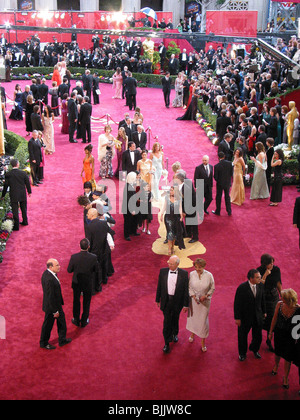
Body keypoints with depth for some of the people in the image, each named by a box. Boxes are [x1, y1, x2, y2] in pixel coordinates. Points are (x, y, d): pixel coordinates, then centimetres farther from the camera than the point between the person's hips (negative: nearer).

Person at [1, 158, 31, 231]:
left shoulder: (8, 174, -10)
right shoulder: (23, 173, -8)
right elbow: (27, 183, 1)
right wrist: (29, 192, 17)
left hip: (13, 195, -2)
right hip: (23, 195, 2)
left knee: (15, 210, 4)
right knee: (24, 208, 20)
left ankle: (16, 225, 6)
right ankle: (25, 221, 34)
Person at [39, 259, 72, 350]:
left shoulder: (47, 273, -3)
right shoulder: (49, 279, -35)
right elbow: (50, 297, -28)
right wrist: (55, 311, -19)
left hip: (56, 304, 10)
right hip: (51, 306, -10)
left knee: (61, 320, 23)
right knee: (48, 325, 12)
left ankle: (62, 340, 41)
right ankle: (43, 343, 34)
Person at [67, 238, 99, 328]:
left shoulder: (74, 257, -23)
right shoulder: (93, 257, -23)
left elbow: (69, 270, -10)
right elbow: (96, 270, -9)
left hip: (77, 283, 1)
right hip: (88, 283, 0)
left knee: (76, 301, 22)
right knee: (86, 302, 20)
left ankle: (76, 320, 37)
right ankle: (84, 321, 34)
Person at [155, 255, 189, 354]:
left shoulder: (184, 274, -11)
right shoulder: (163, 271, -7)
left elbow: (186, 290, -7)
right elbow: (159, 287, 3)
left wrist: (186, 305, -5)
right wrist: (158, 300, 7)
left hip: (177, 301, 0)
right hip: (166, 301, 0)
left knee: (175, 319, 20)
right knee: (167, 321, 1)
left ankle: (175, 334, 48)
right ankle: (167, 343, 13)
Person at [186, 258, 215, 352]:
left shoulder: (209, 275, -17)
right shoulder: (191, 274, -13)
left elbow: (212, 288, -5)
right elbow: (189, 287, -2)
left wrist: (205, 296, -18)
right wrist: (193, 296, -16)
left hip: (205, 301, -2)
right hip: (193, 300, 2)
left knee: (203, 320, 4)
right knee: (192, 317, 19)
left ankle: (203, 342, 20)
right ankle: (192, 334, 47)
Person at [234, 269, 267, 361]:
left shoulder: (260, 286, -8)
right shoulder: (242, 288, -22)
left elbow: (262, 300, 8)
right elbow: (237, 304, -16)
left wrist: (264, 312, 14)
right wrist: (237, 318, -13)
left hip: (258, 316, 4)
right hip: (245, 317, -4)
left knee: (258, 335, 16)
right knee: (242, 336, 14)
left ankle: (254, 349, 46)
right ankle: (242, 353, 38)